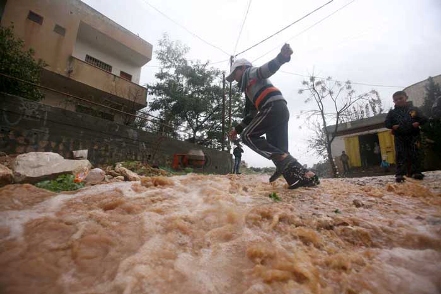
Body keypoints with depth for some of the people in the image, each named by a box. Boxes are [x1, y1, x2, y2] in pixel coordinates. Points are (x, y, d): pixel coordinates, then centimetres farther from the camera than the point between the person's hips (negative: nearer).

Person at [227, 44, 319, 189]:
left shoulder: (250, 72, 15)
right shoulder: (250, 89, 38)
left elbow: (269, 68, -8)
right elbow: (252, 115, 35)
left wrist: (282, 56, -30)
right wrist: (237, 129, 33)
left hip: (274, 107, -9)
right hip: (281, 110, 9)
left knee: (248, 136, -9)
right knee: (277, 150, 3)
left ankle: (283, 159, -24)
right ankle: (306, 176, -9)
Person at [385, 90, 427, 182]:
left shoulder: (414, 109, 10)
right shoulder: (392, 112, 9)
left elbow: (424, 119, 8)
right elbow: (386, 123, 4)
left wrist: (418, 123, -13)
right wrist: (393, 126, -15)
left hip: (413, 136, 1)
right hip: (399, 137, -1)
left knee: (414, 154, 4)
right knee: (400, 155, -4)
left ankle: (416, 172, 13)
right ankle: (400, 174, -5)